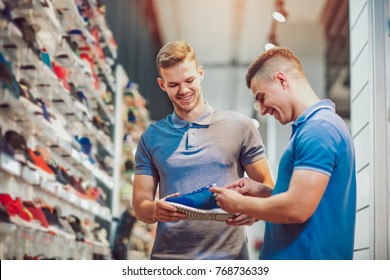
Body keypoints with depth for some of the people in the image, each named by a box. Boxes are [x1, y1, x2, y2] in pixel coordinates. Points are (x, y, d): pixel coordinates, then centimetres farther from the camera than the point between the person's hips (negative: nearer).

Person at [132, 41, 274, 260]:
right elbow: (140, 204, 4)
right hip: (168, 254, 1)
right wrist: (155, 210, -19)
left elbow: (266, 185, 3)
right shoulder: (152, 137, 6)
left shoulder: (240, 126, 1)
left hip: (228, 253, -1)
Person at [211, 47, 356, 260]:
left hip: (307, 257, -9)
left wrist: (239, 204, -10)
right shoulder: (315, 125, 14)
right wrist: (261, 190, 8)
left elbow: (297, 209, -25)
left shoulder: (319, 129, -18)